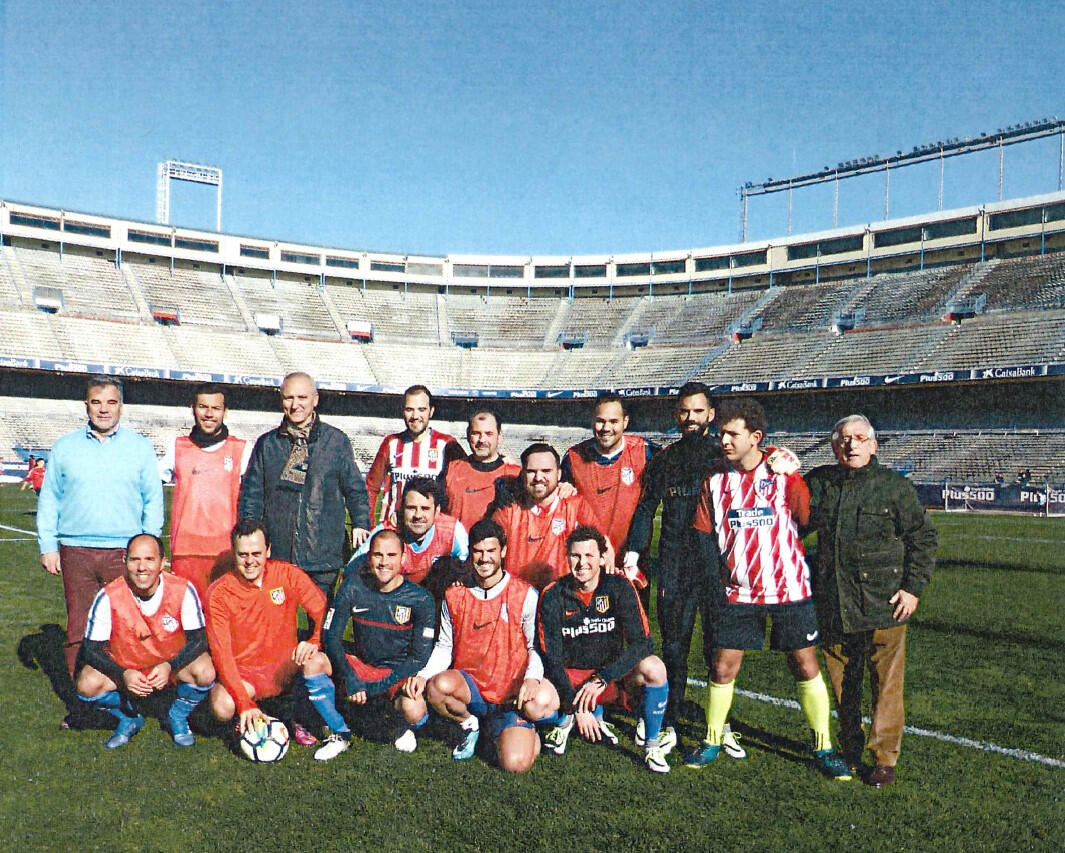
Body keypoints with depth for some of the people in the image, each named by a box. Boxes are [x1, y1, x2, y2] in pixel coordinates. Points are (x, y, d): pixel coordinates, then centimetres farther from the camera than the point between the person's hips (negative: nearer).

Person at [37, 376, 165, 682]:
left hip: (125, 552, -1)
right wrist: (48, 546, 5)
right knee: (79, 626, 4)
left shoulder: (140, 447, 7)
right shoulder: (65, 447, 10)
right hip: (76, 551, 1)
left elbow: (153, 500, 7)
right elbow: (49, 499, 12)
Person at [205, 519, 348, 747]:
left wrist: (315, 641, -32)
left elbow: (325, 612, -8)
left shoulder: (288, 574, -7)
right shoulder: (219, 593, -11)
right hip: (243, 673, 0)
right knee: (222, 708, -32)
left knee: (316, 662, -31)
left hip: (285, 668, 1)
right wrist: (245, 703, -27)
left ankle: (339, 733, -10)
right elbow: (221, 653, -16)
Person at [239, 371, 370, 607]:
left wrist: (360, 523, -4)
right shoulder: (267, 444, 10)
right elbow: (251, 492, 12)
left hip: (323, 556, -1)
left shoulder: (337, 441, 6)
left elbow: (355, 488, 9)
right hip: (276, 554, 1)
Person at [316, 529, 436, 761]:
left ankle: (407, 727, 7)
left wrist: (372, 688, -22)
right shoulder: (353, 587, -9)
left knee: (414, 712, -34)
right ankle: (339, 733, -4)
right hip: (362, 666, 3)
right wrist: (351, 679, -26)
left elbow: (419, 659, -13)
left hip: (401, 672, -3)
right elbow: (331, 637, -10)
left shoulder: (420, 599, -13)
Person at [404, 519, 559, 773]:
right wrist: (423, 675, -9)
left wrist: (533, 678, -19)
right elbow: (444, 646, 9)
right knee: (437, 686, -32)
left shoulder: (525, 595, -3)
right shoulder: (454, 596, 5)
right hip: (468, 685, 2)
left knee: (515, 763, -22)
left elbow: (536, 647, 1)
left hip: (511, 694, -2)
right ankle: (470, 725, 2)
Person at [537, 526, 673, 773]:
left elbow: (643, 642, -17)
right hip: (568, 678, 1)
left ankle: (651, 744, -7)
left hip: (612, 678, -1)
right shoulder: (553, 596, -10)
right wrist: (575, 706, -22)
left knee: (653, 667, -31)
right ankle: (566, 719, 8)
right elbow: (550, 657, -12)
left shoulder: (619, 588, -10)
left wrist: (601, 679, -26)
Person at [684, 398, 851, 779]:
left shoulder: (784, 473, -5)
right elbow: (704, 534, 4)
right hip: (737, 592, 2)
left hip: (790, 591, -2)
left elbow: (811, 522, -4)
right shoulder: (715, 480, 3)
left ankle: (823, 747, 22)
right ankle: (712, 740, 24)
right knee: (722, 668, 4)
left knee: (806, 666, 5)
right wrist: (718, 576, -3)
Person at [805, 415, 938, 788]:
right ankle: (850, 750, 29)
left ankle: (884, 758, 14)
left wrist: (914, 588, -3)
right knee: (842, 685, 13)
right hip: (832, 607, 3)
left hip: (883, 605, -3)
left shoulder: (894, 486, -2)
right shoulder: (818, 483, 6)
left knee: (886, 685, 1)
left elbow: (923, 537, 1)